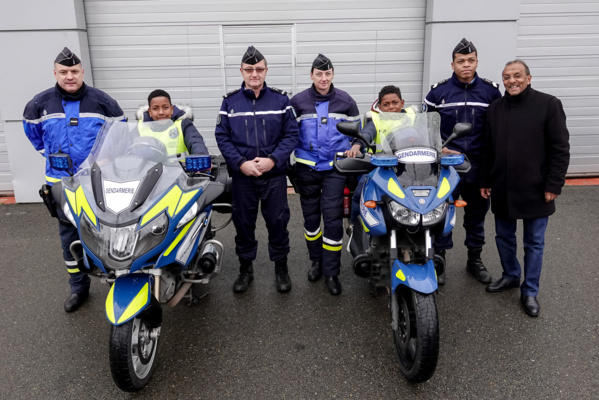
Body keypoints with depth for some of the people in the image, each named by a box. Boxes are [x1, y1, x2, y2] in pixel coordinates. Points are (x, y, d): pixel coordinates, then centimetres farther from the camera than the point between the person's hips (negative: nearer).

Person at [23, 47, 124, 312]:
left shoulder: (102, 101, -4)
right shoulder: (40, 104, 2)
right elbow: (31, 128, 21)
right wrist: (49, 154, 17)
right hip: (61, 181, 2)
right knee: (70, 237, 10)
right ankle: (78, 287, 24)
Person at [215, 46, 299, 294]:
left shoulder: (280, 99, 2)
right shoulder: (230, 101, 4)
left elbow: (291, 134, 0)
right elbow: (222, 136, 1)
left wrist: (273, 160, -14)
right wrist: (241, 163, -13)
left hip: (275, 174, -1)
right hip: (242, 174, 1)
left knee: (278, 221, 6)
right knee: (243, 222, 10)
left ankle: (281, 268, 25)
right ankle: (245, 269, 27)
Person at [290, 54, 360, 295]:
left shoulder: (346, 101, 4)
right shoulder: (297, 102, 2)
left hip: (335, 167, -1)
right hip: (307, 167, 1)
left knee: (333, 217, -5)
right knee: (310, 216, 10)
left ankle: (331, 272, 6)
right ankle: (316, 260, 30)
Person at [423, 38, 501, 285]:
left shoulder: (491, 90, 3)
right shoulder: (439, 90, -1)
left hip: (480, 165, 2)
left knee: (477, 213, 14)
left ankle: (474, 259, 31)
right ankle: (438, 259, 16)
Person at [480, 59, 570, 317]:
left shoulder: (548, 104, -6)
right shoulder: (495, 108, 7)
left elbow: (560, 149, -8)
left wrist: (553, 185, -12)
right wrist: (485, 181, 9)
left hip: (535, 190, -4)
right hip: (502, 189, 4)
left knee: (534, 243, 8)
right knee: (504, 237, 16)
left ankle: (529, 291, 22)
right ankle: (511, 276, 38)